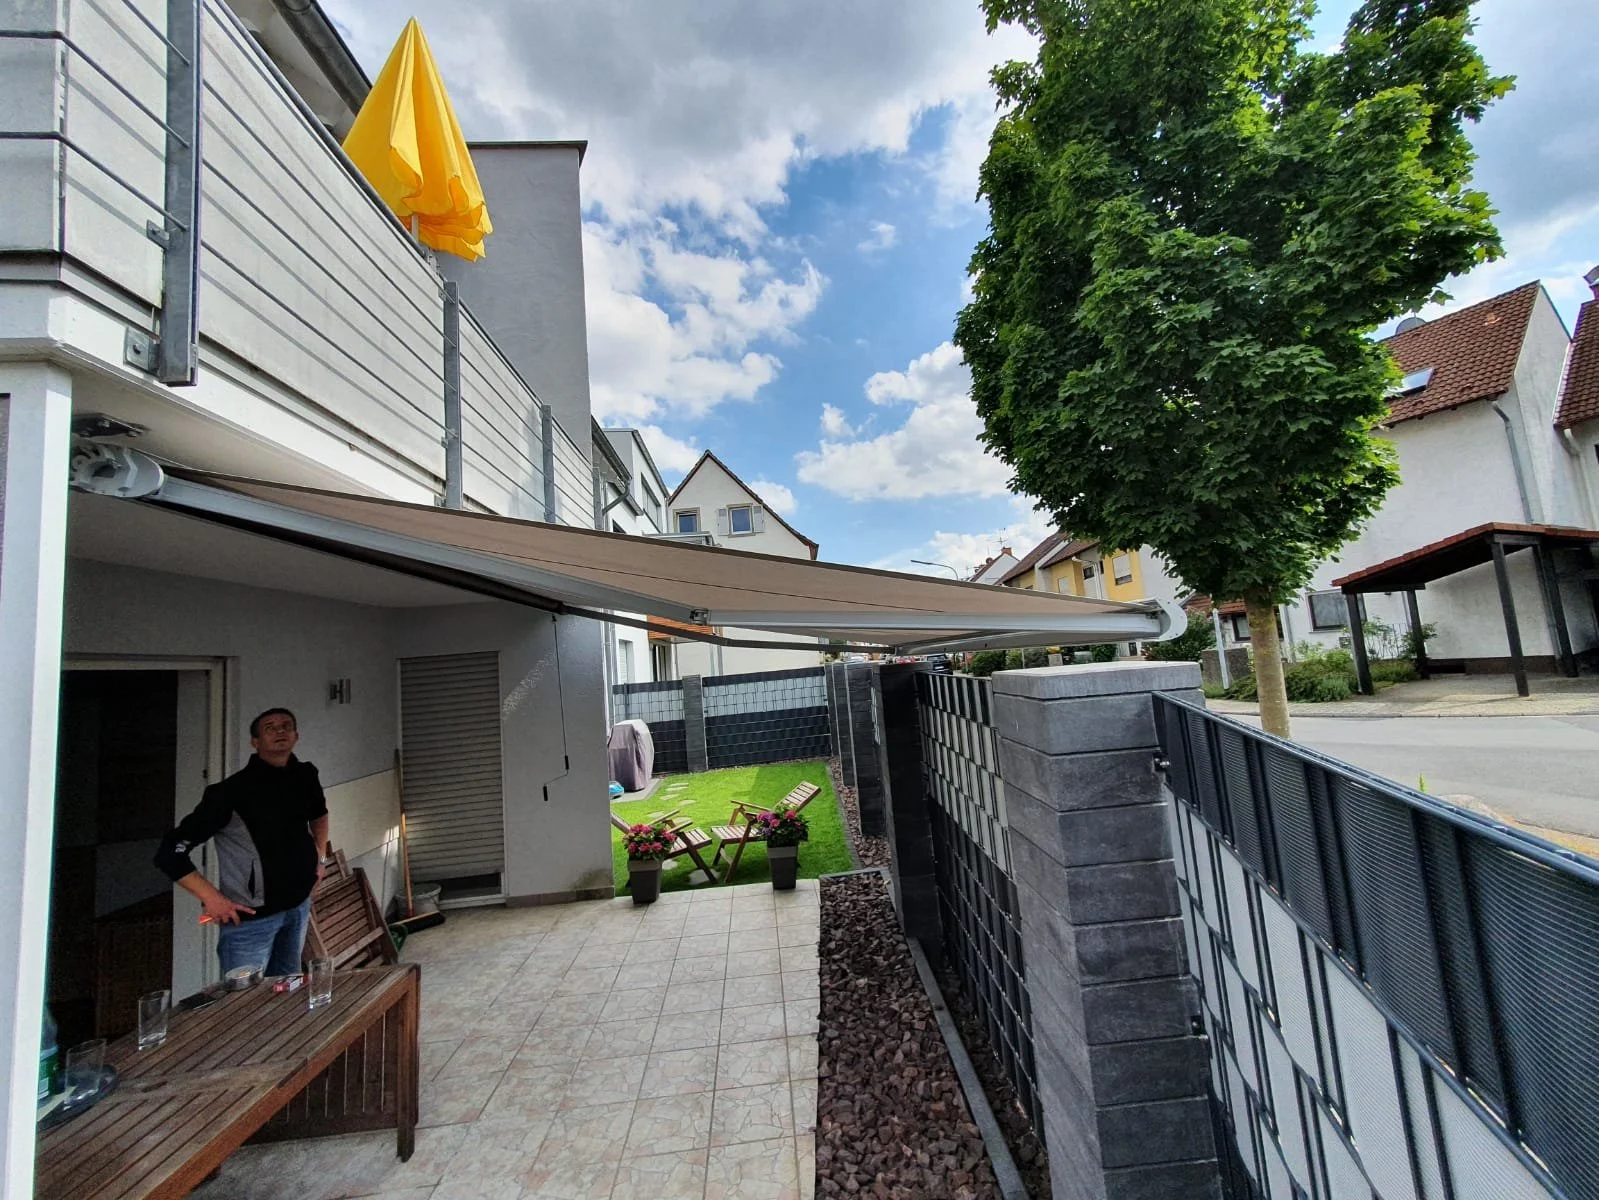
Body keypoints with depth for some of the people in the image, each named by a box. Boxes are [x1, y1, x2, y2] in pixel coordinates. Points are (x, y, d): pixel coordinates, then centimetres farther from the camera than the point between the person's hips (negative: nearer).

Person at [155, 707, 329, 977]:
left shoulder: (305, 777, -1)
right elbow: (170, 852, -14)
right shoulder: (232, 791, -19)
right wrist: (212, 898, -18)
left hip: (299, 905, 6)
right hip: (250, 917, -6)